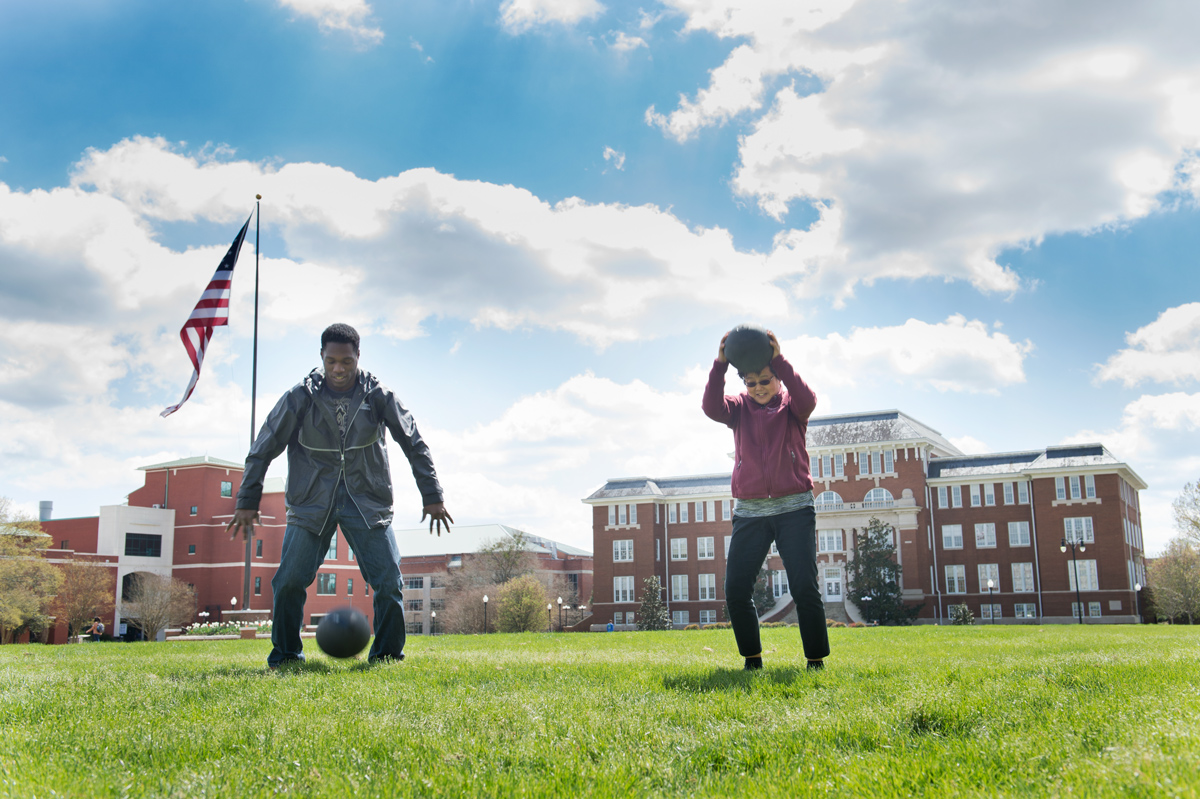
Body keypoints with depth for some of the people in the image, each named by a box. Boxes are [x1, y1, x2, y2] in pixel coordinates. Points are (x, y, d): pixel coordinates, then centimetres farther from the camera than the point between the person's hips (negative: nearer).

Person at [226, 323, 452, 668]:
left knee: (389, 582, -6)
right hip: (311, 503, 0)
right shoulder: (300, 397, -6)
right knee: (289, 582, -7)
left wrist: (432, 496, 1)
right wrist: (247, 502, -1)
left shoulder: (378, 395, -4)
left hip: (367, 502, 1)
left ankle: (387, 655, 11)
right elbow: (263, 449, 1)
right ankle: (285, 655, 14)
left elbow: (414, 443, 3)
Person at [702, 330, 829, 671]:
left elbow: (807, 400, -19)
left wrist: (778, 360, -27)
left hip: (794, 508, -2)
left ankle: (816, 661, 2)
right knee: (736, 591, -3)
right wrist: (720, 364, -24)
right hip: (749, 511, 2)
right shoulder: (740, 407, 10)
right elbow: (712, 407, -11)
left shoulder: (791, 404, 6)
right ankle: (752, 660, 10)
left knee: (805, 588, -8)